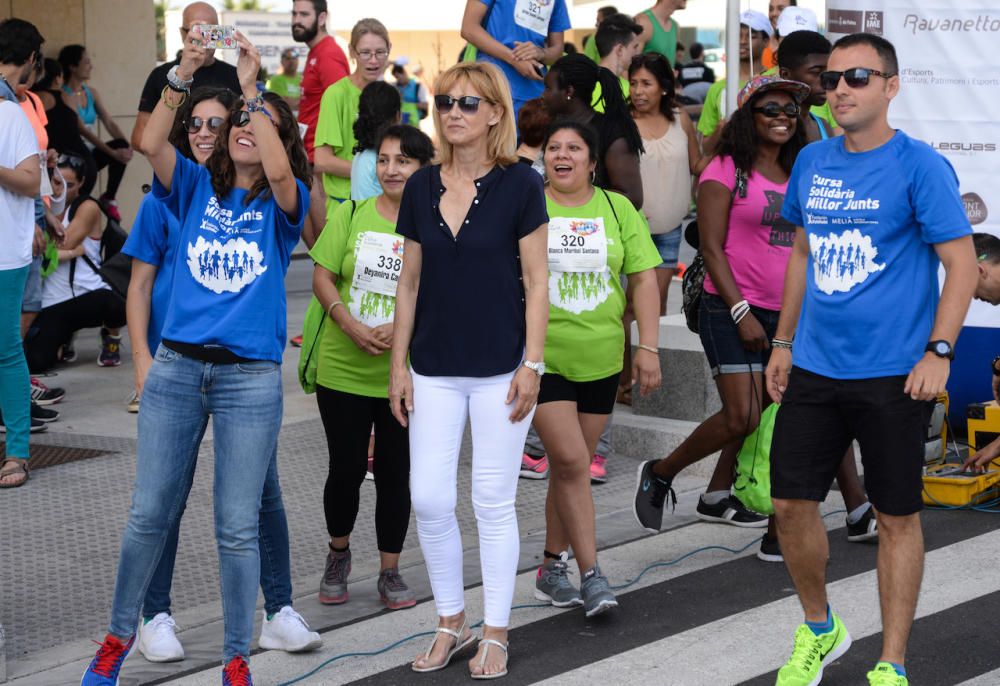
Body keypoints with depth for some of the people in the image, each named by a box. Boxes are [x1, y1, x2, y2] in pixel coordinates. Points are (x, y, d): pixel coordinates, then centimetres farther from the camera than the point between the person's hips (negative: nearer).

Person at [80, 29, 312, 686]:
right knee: (149, 515, 6)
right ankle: (121, 633, 26)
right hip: (177, 365, 2)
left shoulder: (281, 203, 4)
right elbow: (151, 143, -10)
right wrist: (183, 76, -20)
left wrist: (252, 88, -20)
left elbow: (279, 172, -20)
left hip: (251, 377, -2)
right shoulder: (196, 186, 9)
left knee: (238, 528, 2)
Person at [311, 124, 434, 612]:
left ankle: (390, 572, 19)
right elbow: (322, 278, 1)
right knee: (346, 468, 6)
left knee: (395, 473, 6)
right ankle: (338, 555, 30)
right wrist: (351, 325, -14)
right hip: (343, 369, 1)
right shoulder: (351, 215, 2)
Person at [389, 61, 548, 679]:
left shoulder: (518, 185, -6)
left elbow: (536, 282, -5)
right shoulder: (422, 188, 5)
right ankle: (451, 622, 21)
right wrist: (399, 365, 7)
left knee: (494, 502, 2)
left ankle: (495, 634, 15)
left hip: (499, 368, -4)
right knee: (429, 499, 2)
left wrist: (532, 364, -10)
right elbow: (410, 284, 10)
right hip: (435, 368, 4)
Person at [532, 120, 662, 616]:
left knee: (574, 463, 9)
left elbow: (643, 278, 7)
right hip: (541, 355, -3)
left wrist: (648, 347, 0)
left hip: (600, 359, 3)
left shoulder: (617, 209, 6)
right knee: (570, 461, -11)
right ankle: (590, 574, -5)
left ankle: (552, 567, 23)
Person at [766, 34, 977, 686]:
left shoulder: (919, 166, -9)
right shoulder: (812, 162, 8)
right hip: (814, 368, 5)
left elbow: (963, 263, -10)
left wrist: (938, 351, -17)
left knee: (897, 516, 4)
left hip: (893, 374, -5)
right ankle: (820, 631, 29)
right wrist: (783, 343, 17)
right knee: (790, 502, 6)